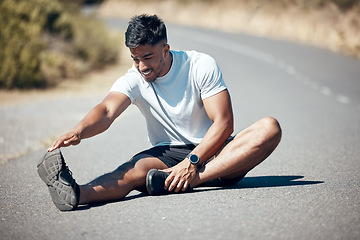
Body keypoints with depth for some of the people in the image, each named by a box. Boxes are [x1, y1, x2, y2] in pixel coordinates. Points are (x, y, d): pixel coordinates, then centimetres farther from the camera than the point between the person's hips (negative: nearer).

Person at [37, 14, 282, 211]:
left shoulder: (201, 65, -8)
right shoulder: (134, 80, -4)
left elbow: (223, 123, -13)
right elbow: (107, 111, -24)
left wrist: (193, 161, -27)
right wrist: (79, 131, -47)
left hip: (213, 151, 0)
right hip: (169, 155, 0)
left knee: (270, 127, -27)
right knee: (135, 168, -33)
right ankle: (76, 194, -65)